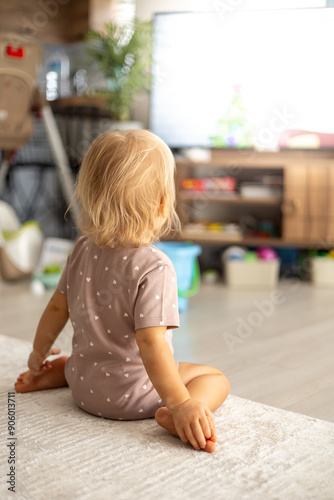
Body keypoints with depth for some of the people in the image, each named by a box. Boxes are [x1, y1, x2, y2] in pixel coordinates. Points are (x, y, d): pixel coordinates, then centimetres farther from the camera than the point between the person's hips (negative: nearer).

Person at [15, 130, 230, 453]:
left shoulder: (82, 250, -4)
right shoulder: (153, 268, -26)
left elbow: (57, 308, 6)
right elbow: (150, 343, -32)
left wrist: (39, 354, 21)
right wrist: (182, 404, -32)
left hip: (84, 386, 8)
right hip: (127, 397, -7)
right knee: (215, 377, 2)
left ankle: (54, 373, 21)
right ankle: (173, 416, -22)